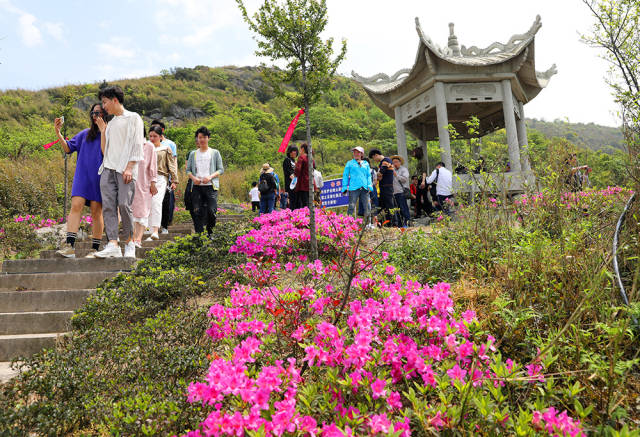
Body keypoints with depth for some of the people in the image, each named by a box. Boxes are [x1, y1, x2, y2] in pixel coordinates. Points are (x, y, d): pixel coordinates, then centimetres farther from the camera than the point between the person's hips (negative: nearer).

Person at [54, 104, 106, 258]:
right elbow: (68, 148, 16)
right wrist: (58, 133, 3)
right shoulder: (85, 134, 17)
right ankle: (69, 246, -15)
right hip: (82, 175, 4)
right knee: (76, 206, -10)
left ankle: (95, 249, 4)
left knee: (96, 211, -2)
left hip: (99, 176, -4)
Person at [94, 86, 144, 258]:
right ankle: (113, 245, -12)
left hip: (125, 169, -6)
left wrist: (129, 168, -14)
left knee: (124, 204, -13)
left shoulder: (133, 118, 6)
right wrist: (102, 130, 17)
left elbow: (136, 145, -4)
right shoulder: (110, 123, 26)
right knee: (108, 205, -7)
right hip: (108, 169, 6)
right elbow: (104, 150, 24)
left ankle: (130, 242, 1)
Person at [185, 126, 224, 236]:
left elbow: (221, 169, 5)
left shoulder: (215, 153, 9)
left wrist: (210, 177, -12)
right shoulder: (193, 154, 16)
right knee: (197, 211, -4)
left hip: (211, 186, -2)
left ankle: (210, 234, 6)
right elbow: (188, 170, 14)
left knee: (211, 211, -10)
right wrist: (193, 178, -7)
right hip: (197, 186, 2)